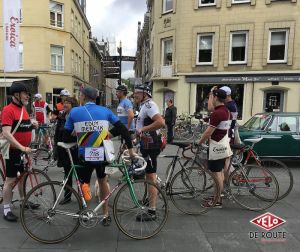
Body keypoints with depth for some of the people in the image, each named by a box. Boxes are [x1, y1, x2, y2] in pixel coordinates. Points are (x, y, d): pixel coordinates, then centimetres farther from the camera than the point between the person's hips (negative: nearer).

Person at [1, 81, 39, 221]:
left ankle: (23, 200, 37)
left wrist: (32, 125, 0)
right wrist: (22, 147, -31)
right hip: (13, 151, -8)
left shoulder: (23, 108, 8)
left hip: (24, 150, 8)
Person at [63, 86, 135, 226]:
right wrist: (130, 149, 1)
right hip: (103, 155, 2)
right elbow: (122, 129, -2)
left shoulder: (74, 112, -1)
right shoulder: (105, 111, 2)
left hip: (84, 156, -1)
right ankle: (106, 215, 29)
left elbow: (66, 137, 2)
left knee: (83, 184, 21)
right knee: (103, 182, 23)